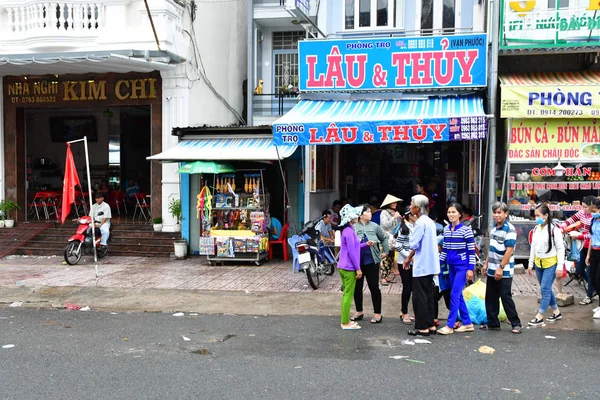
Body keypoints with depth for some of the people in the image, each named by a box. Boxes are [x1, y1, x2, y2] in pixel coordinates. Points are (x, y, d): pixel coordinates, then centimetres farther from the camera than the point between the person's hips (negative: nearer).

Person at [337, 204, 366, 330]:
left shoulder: (347, 230, 12)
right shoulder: (349, 231, -18)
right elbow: (351, 252, -20)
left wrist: (366, 244, 20)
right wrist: (358, 268, -17)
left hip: (343, 267, 10)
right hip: (349, 268, -10)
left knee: (346, 294, 15)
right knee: (348, 295, -3)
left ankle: (345, 320, 22)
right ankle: (345, 323, 3)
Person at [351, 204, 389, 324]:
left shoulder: (375, 226, 2)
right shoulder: (354, 227, -3)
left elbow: (384, 238, 15)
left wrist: (385, 251, 14)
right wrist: (365, 244, -14)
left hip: (371, 261, 0)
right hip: (357, 261, 0)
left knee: (374, 287, 3)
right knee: (357, 287, 10)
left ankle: (377, 314, 13)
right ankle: (359, 311, 27)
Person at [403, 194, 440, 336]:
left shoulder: (420, 223, -16)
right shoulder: (430, 222, 12)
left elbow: (414, 244, -19)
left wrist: (409, 258, 2)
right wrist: (410, 258, 17)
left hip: (421, 266, -9)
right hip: (430, 265, 9)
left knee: (419, 297, -2)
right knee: (428, 295, 13)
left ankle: (422, 327, 2)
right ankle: (430, 325, 18)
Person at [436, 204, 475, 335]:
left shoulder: (466, 230, -10)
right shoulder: (446, 230, 8)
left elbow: (471, 250, -9)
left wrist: (471, 269, -13)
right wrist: (438, 264, 11)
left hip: (462, 266, -7)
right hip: (451, 266, 7)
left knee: (454, 294, -9)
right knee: (458, 295, 10)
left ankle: (450, 325, -5)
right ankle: (468, 324, 20)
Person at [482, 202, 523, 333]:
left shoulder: (509, 229, -14)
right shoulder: (494, 229, 13)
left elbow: (509, 250, -20)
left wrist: (501, 268, -23)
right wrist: (486, 264, 17)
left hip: (504, 272, -8)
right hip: (492, 271, 8)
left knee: (506, 298, -4)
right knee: (490, 298, 11)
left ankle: (516, 324, 6)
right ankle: (493, 323, 20)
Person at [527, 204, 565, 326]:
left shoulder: (554, 230, -15)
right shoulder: (536, 229, 5)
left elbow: (560, 248, -11)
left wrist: (560, 266, -13)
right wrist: (530, 264, 12)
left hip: (550, 263, -7)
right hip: (538, 263, 7)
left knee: (545, 289, -7)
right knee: (546, 289, 13)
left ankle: (539, 317, -3)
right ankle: (556, 312, 28)